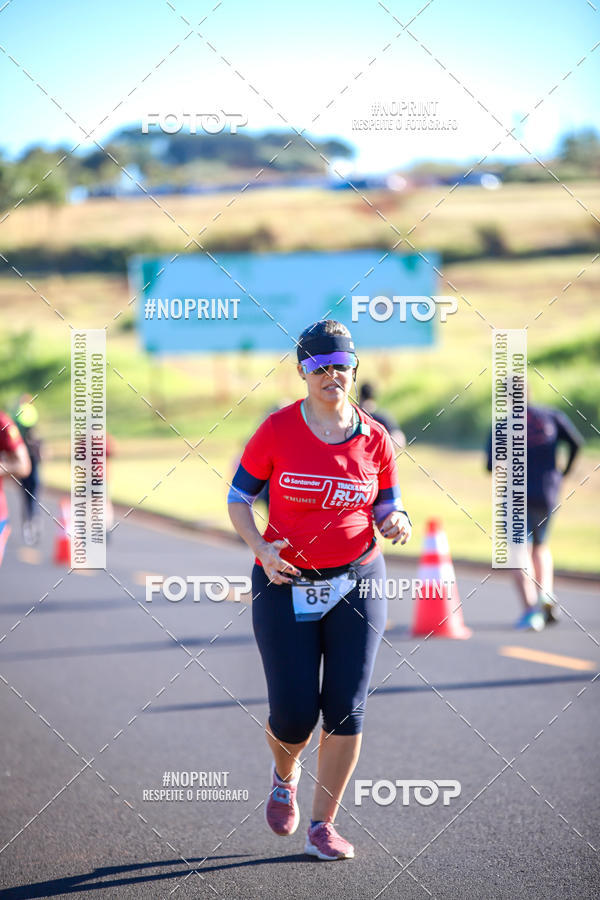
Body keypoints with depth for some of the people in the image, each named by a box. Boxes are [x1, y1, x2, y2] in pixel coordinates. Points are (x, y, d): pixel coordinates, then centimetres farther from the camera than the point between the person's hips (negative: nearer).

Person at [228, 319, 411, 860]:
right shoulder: (277, 431, -5)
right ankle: (284, 776, 32)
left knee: (346, 709, -4)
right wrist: (260, 547, -15)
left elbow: (388, 507, 13)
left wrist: (396, 523, -11)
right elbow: (238, 497, 2)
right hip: (286, 583, -2)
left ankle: (323, 826, 8)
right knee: (294, 713, -4)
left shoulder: (374, 439, 2)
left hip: (357, 582, 2)